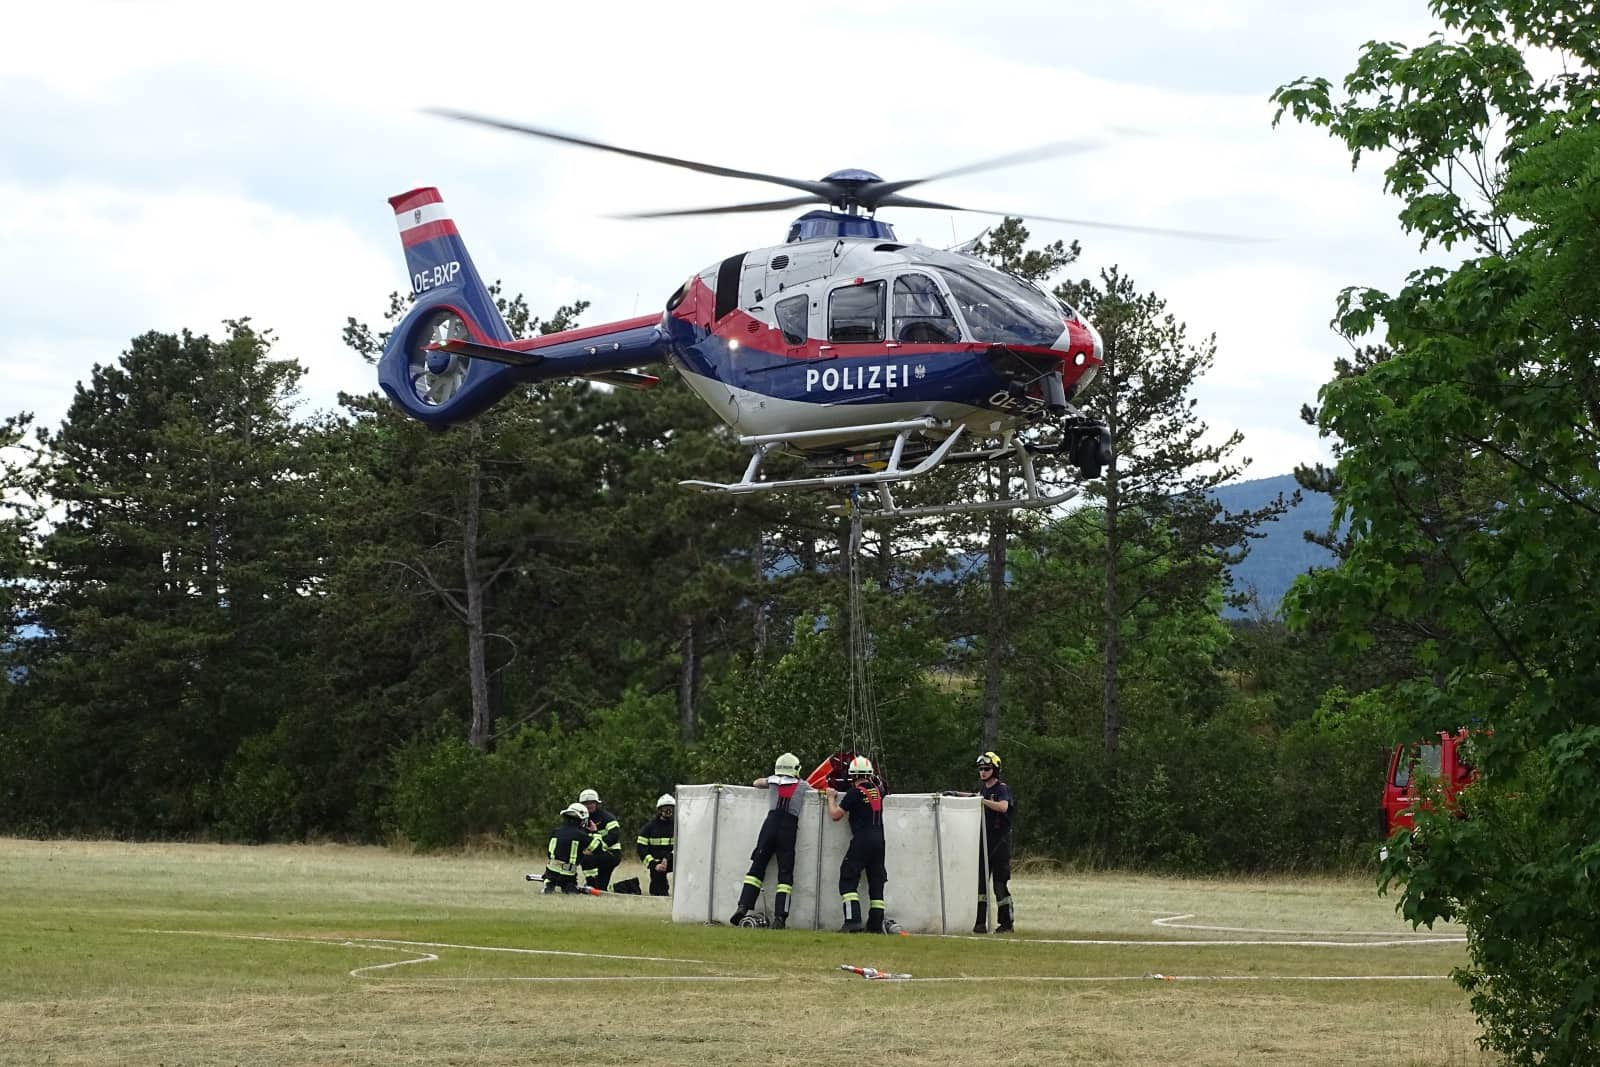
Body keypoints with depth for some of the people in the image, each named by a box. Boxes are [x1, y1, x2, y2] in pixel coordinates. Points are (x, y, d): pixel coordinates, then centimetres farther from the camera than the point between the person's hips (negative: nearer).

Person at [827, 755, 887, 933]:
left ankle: (853, 921, -20)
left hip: (862, 840, -6)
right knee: (876, 883, 9)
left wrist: (831, 798, 15)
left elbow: (835, 815, 0)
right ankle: (876, 925, 7)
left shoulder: (854, 793, -7)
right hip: (879, 840, 6)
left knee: (848, 881, -5)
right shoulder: (878, 791, 10)